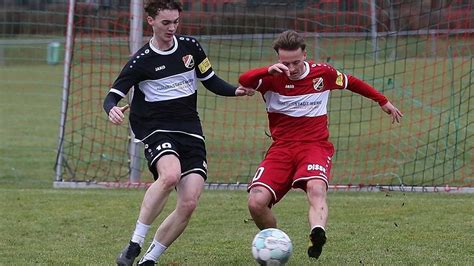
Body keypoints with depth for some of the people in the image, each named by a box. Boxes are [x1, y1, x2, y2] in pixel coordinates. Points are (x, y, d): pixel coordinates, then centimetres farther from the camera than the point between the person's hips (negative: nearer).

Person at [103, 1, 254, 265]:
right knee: (170, 175, -35)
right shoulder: (142, 60, -4)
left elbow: (211, 81, 17)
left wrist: (236, 91, -2)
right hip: (157, 128, -4)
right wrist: (112, 109, -29)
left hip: (190, 130, 4)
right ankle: (135, 245, -27)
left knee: (189, 204, -9)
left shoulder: (190, 47, 7)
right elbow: (113, 95, -5)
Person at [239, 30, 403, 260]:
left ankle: (317, 235, -61)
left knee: (316, 189, -35)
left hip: (315, 145, -1)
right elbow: (244, 81, -21)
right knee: (256, 202, -19)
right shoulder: (272, 78, -2)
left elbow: (352, 83, 24)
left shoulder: (323, 73, 4)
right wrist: (269, 71, -39)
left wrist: (383, 102, 33)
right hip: (281, 148, 1)